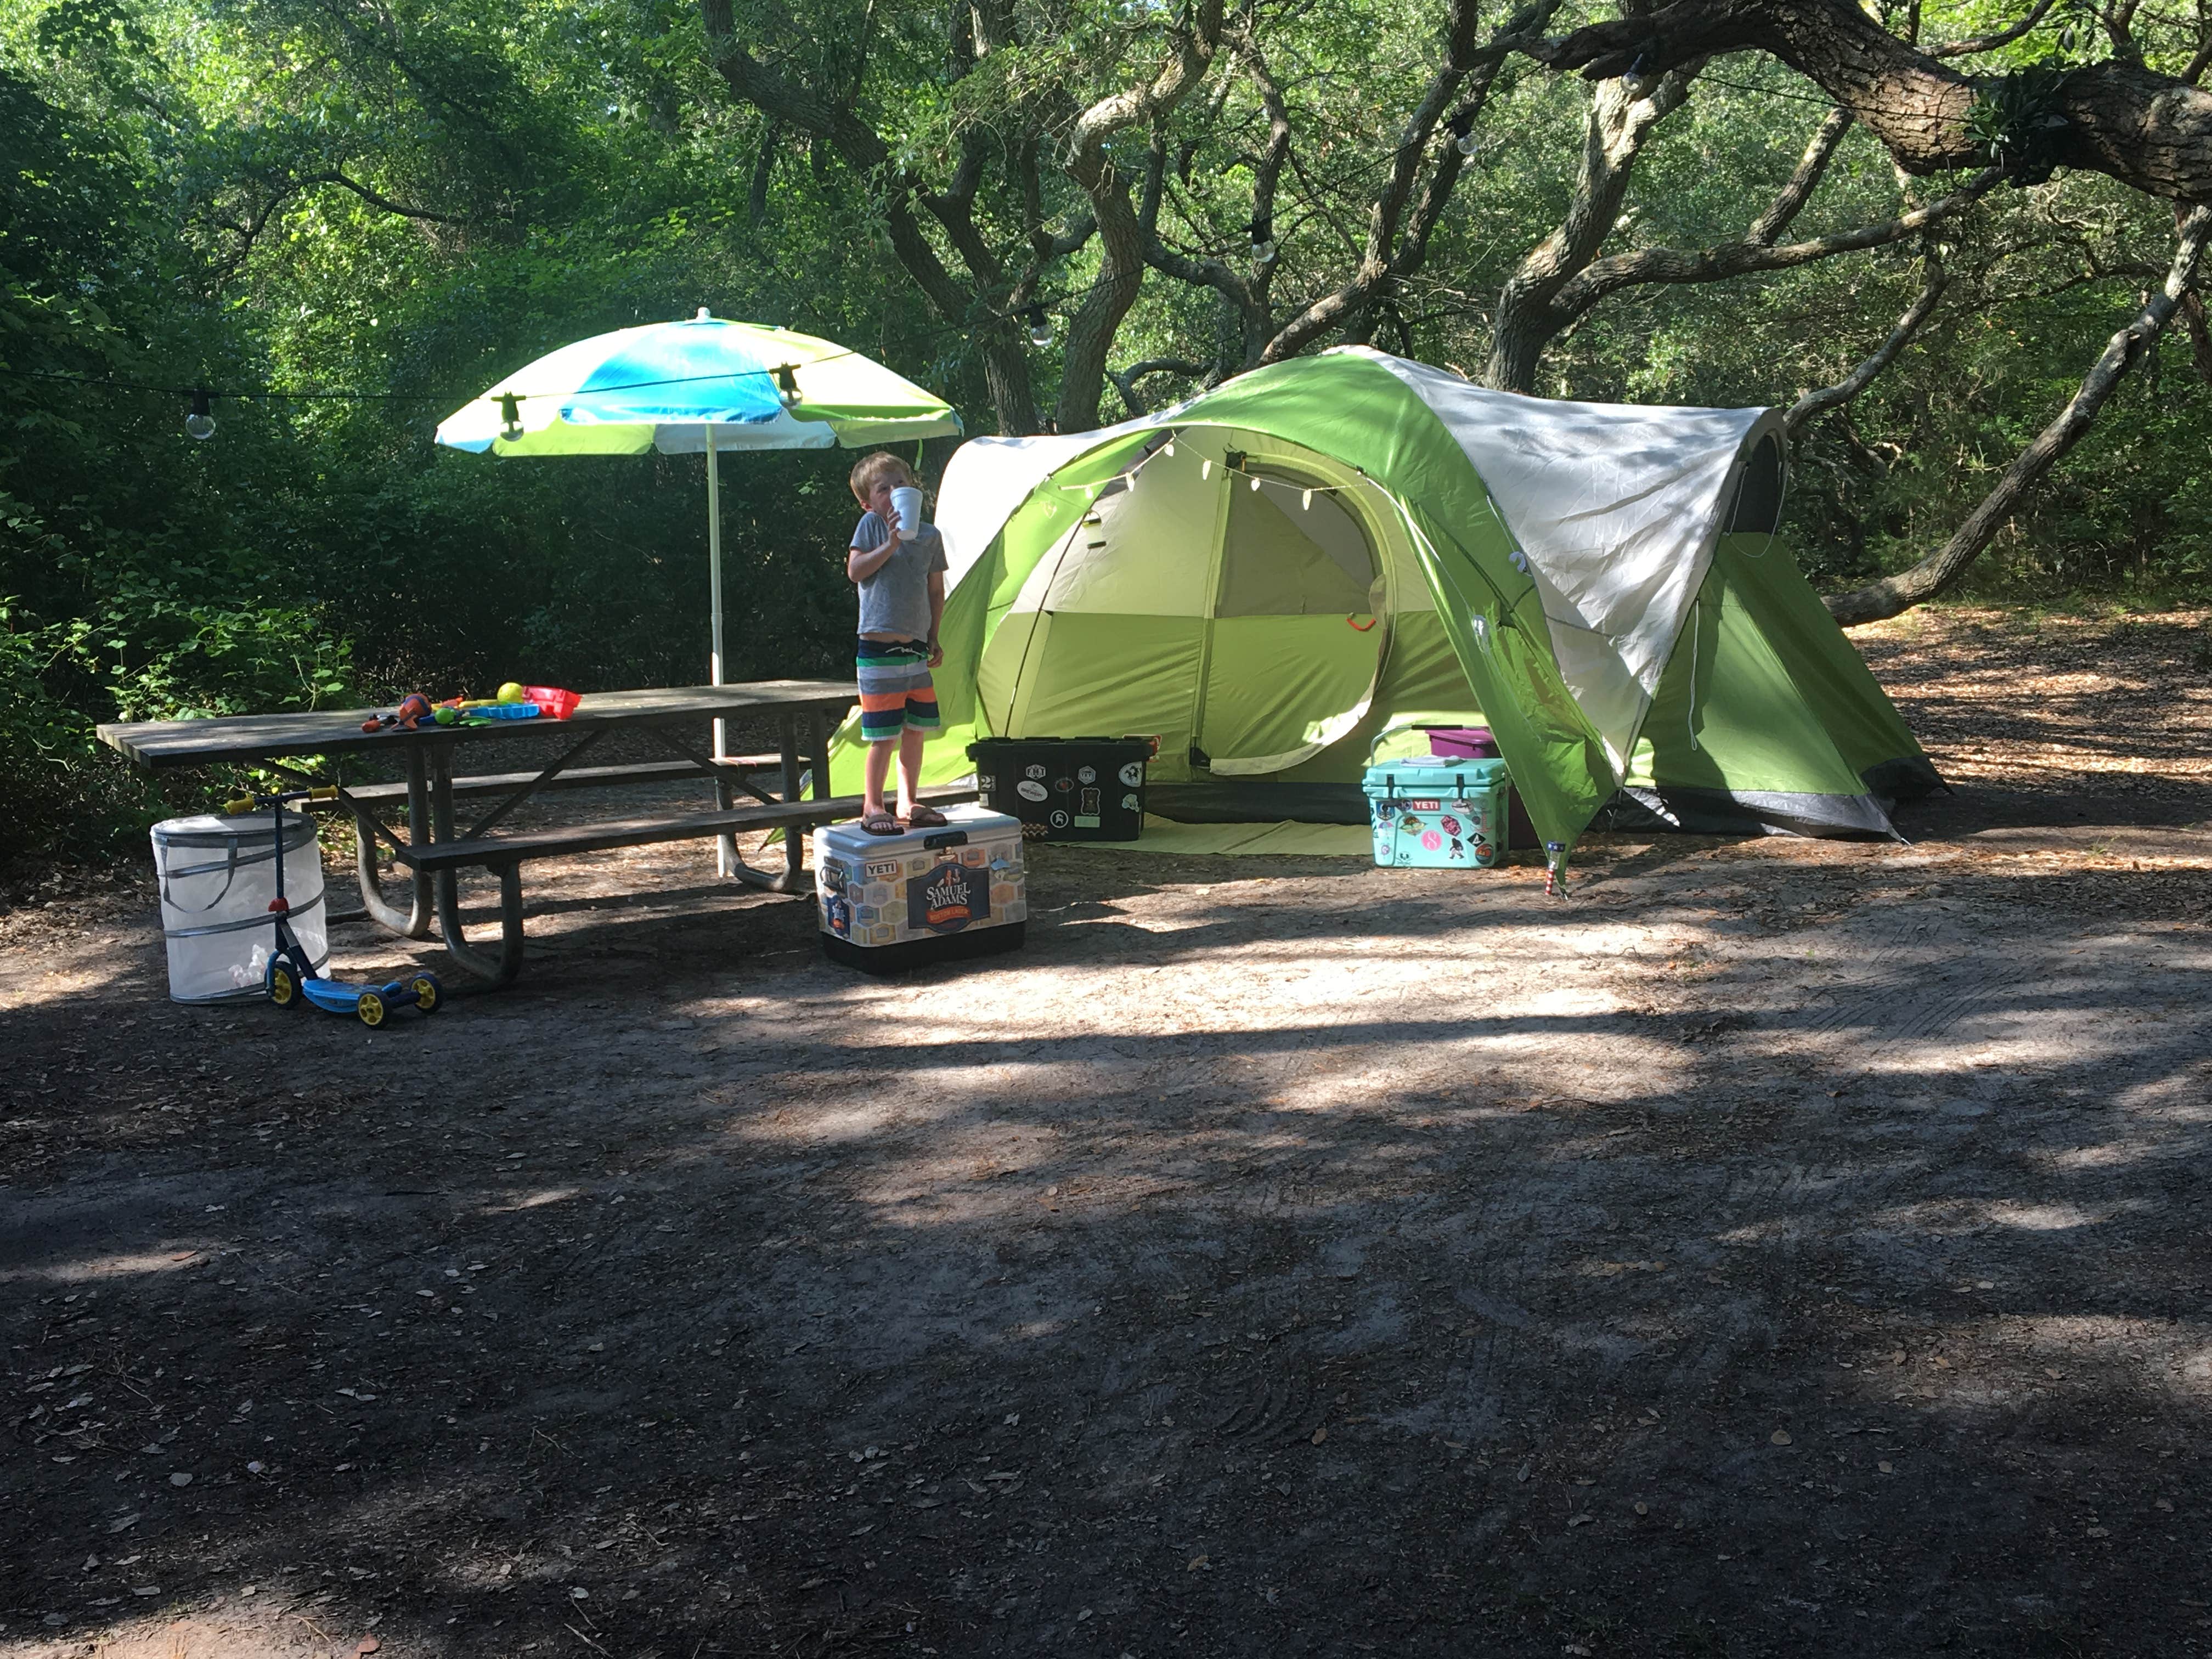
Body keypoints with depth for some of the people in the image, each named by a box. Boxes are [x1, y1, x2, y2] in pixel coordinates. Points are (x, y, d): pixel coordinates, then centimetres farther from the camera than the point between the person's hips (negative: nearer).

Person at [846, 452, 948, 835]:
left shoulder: (929, 536, 10)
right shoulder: (871, 526, -2)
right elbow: (855, 570, -14)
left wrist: (934, 639, 12)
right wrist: (891, 543, -21)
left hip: (917, 650, 5)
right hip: (879, 650, -5)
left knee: (916, 731, 11)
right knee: (884, 736, -5)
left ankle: (909, 803, 24)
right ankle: (872, 809, 6)